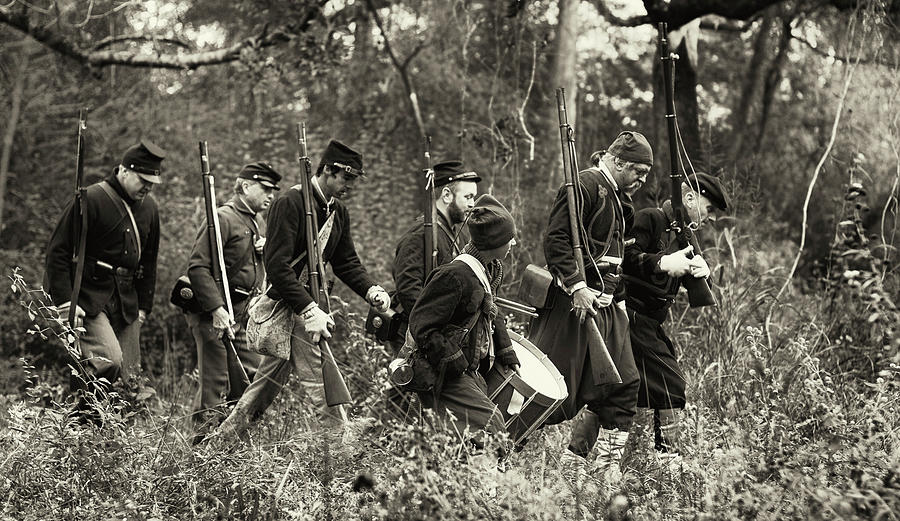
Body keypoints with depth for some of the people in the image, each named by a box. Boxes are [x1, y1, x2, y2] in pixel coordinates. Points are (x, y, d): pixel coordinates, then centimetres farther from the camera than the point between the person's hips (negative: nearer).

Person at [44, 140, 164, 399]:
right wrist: (65, 302, -17)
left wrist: (143, 306, 17)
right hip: (88, 297, -7)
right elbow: (57, 252, -11)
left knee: (129, 377, 3)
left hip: (126, 303, 7)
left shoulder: (149, 208, 12)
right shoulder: (91, 200, -11)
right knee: (109, 361, -24)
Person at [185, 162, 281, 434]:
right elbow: (198, 267, -21)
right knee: (215, 387, -7)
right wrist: (217, 309, -27)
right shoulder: (223, 219, -13)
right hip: (213, 313, -9)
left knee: (254, 379, 8)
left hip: (244, 316, 9)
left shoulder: (259, 225, 16)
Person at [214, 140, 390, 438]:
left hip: (307, 304, 9)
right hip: (286, 305, -9)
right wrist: (310, 311, -27)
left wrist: (371, 291, -5)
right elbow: (277, 265, -22)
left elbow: (347, 263, 15)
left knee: (269, 383, 15)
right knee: (321, 381, -13)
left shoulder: (338, 211, 10)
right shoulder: (290, 203, -16)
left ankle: (224, 438, 25)